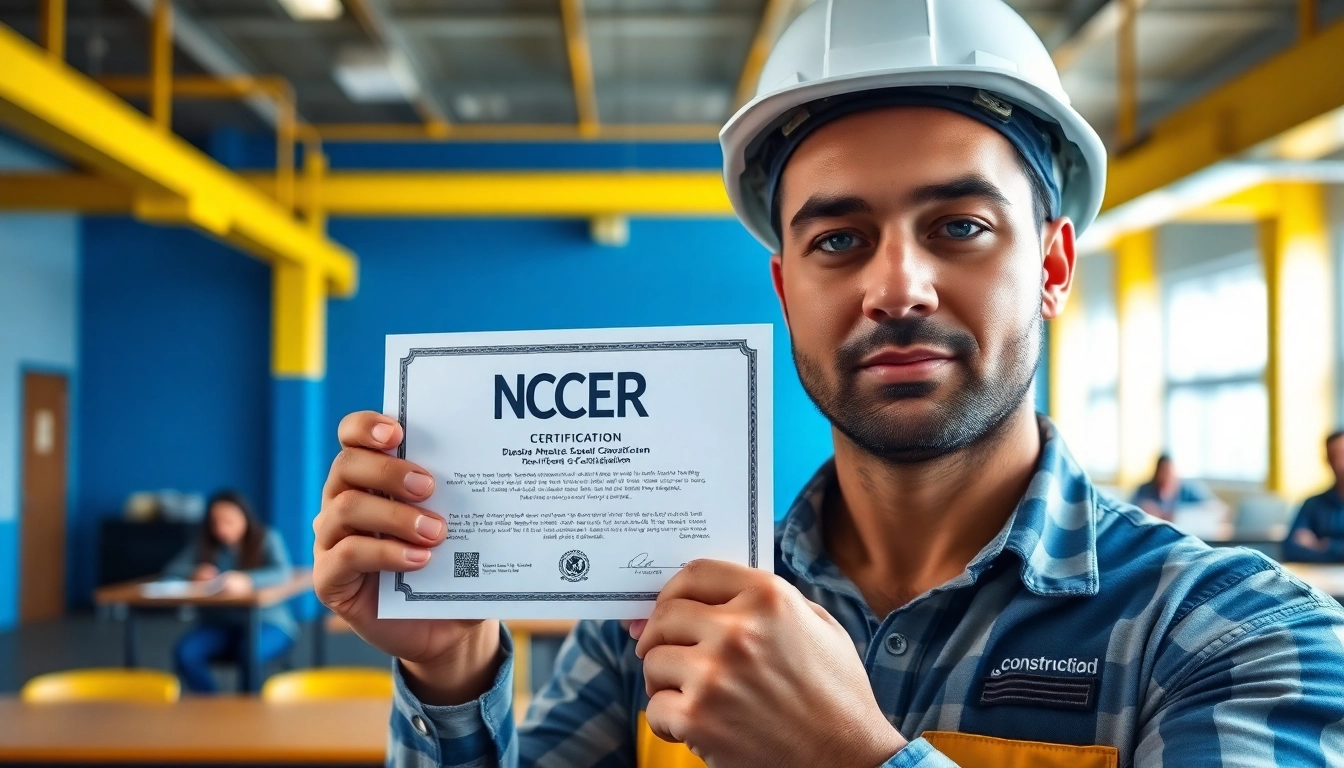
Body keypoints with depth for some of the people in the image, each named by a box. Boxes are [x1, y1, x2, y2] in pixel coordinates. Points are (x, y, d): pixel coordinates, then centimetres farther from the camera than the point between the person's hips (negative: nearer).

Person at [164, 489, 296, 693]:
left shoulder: (267, 539, -5)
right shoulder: (204, 544, 5)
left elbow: (283, 572, -22)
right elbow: (171, 569, 1)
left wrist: (247, 580, -41)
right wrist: (194, 573, -22)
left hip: (267, 623, -4)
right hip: (221, 623, 4)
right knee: (185, 653, -25)